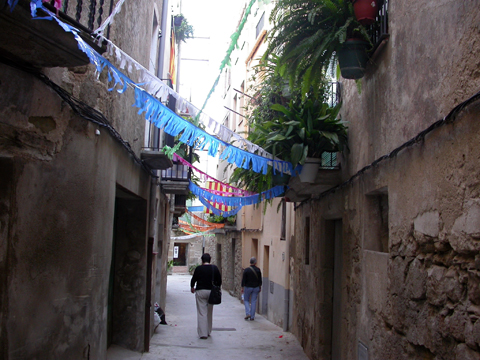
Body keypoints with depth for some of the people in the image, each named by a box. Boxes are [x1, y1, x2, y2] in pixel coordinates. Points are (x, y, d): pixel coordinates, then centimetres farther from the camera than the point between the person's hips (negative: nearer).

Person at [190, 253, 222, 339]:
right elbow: (219, 281, 5)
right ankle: (208, 331, 23)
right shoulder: (215, 268, 1)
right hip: (211, 291, 3)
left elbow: (193, 279, 2)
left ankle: (203, 333, -4)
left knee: (202, 312, -1)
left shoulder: (198, 268, -7)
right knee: (209, 313, 14)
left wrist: (192, 287, 21)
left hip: (201, 291, -3)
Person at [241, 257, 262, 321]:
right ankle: (252, 317, 6)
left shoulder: (246, 270, -9)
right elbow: (260, 280, 3)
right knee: (253, 302, 6)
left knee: (246, 300, 13)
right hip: (256, 287, 2)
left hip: (248, 287, -2)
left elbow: (243, 280, -7)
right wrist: (260, 287, 14)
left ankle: (247, 313, -4)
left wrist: (242, 287, 0)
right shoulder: (258, 270, -2)